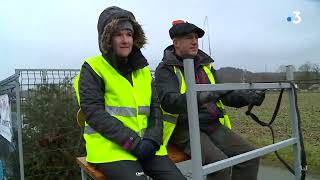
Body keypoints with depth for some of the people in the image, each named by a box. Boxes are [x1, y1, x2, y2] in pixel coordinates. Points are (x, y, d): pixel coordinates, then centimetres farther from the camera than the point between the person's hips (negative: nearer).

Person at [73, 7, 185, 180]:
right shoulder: (92, 68, -3)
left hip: (144, 145, 5)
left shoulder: (142, 69, 13)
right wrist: (132, 142, -17)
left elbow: (155, 108, 10)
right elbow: (94, 112, -12)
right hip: (110, 147, -4)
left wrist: (152, 139, -7)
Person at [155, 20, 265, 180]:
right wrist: (207, 95, -34)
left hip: (214, 125, 6)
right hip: (185, 129, -6)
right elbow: (170, 101, -22)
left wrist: (248, 97, -6)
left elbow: (225, 95, 14)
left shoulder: (205, 66, 16)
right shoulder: (166, 69, -4)